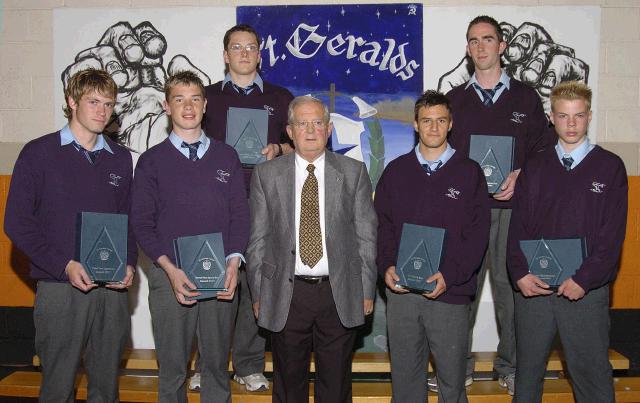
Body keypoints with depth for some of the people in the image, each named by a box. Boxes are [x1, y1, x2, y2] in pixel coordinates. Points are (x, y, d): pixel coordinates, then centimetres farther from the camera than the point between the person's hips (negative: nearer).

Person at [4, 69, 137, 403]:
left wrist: (129, 264, -2)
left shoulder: (120, 158, 12)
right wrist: (65, 266, -14)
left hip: (113, 290, 3)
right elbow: (17, 223, -4)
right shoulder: (38, 153, 0)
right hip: (60, 288, -3)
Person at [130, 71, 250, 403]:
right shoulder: (152, 161, 4)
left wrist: (233, 263, -8)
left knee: (217, 365, 10)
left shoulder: (226, 156, 9)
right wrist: (171, 269, -14)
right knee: (172, 369, 7)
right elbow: (142, 223, -1)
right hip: (170, 276, -1)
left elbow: (240, 213, 7)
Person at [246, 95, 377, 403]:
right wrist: (258, 295, 1)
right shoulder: (266, 175, 3)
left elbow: (366, 235, 3)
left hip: (341, 295, 0)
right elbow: (257, 239, 3)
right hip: (286, 294, 0)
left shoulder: (354, 172, 3)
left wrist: (367, 291, 1)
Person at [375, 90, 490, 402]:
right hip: (401, 292, 2)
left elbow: (477, 233, -2)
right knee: (405, 376, 11)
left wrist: (449, 275, -14)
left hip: (451, 294, -2)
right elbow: (382, 225, 8)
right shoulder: (396, 171, 10)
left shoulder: (469, 172, 3)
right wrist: (386, 266, -8)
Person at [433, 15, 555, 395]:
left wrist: (520, 175, -8)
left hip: (513, 206, 0)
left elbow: (544, 149, 9)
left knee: (510, 284, 4)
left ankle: (510, 365, 19)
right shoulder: (455, 99, 11)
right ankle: (459, 366, 14)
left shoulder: (525, 97, 9)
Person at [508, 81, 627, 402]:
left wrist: (584, 280, -14)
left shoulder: (609, 166, 1)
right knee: (528, 371, 13)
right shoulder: (535, 167, 8)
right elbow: (518, 225, 4)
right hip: (532, 288, 2)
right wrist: (520, 273, -9)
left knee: (592, 375, 4)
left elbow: (612, 233, -5)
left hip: (586, 291, -2)